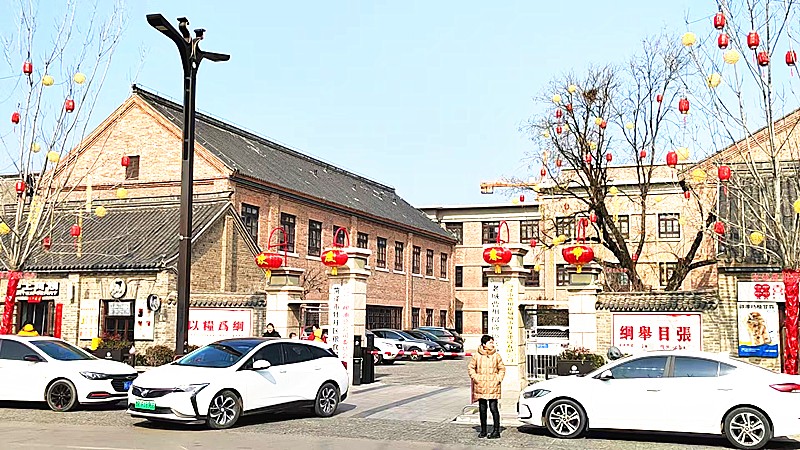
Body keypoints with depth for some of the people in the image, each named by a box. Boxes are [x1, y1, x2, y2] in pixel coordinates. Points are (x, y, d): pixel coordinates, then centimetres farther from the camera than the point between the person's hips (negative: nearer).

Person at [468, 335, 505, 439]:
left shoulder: (496, 356, 2)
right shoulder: (476, 356, 0)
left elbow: (502, 369, 10)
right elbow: (471, 368, 10)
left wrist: (498, 379, -1)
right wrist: (475, 378, -1)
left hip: (493, 387, -1)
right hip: (480, 386, 1)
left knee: (493, 408, -5)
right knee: (482, 409, 8)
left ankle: (496, 431, 3)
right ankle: (483, 430, 19)